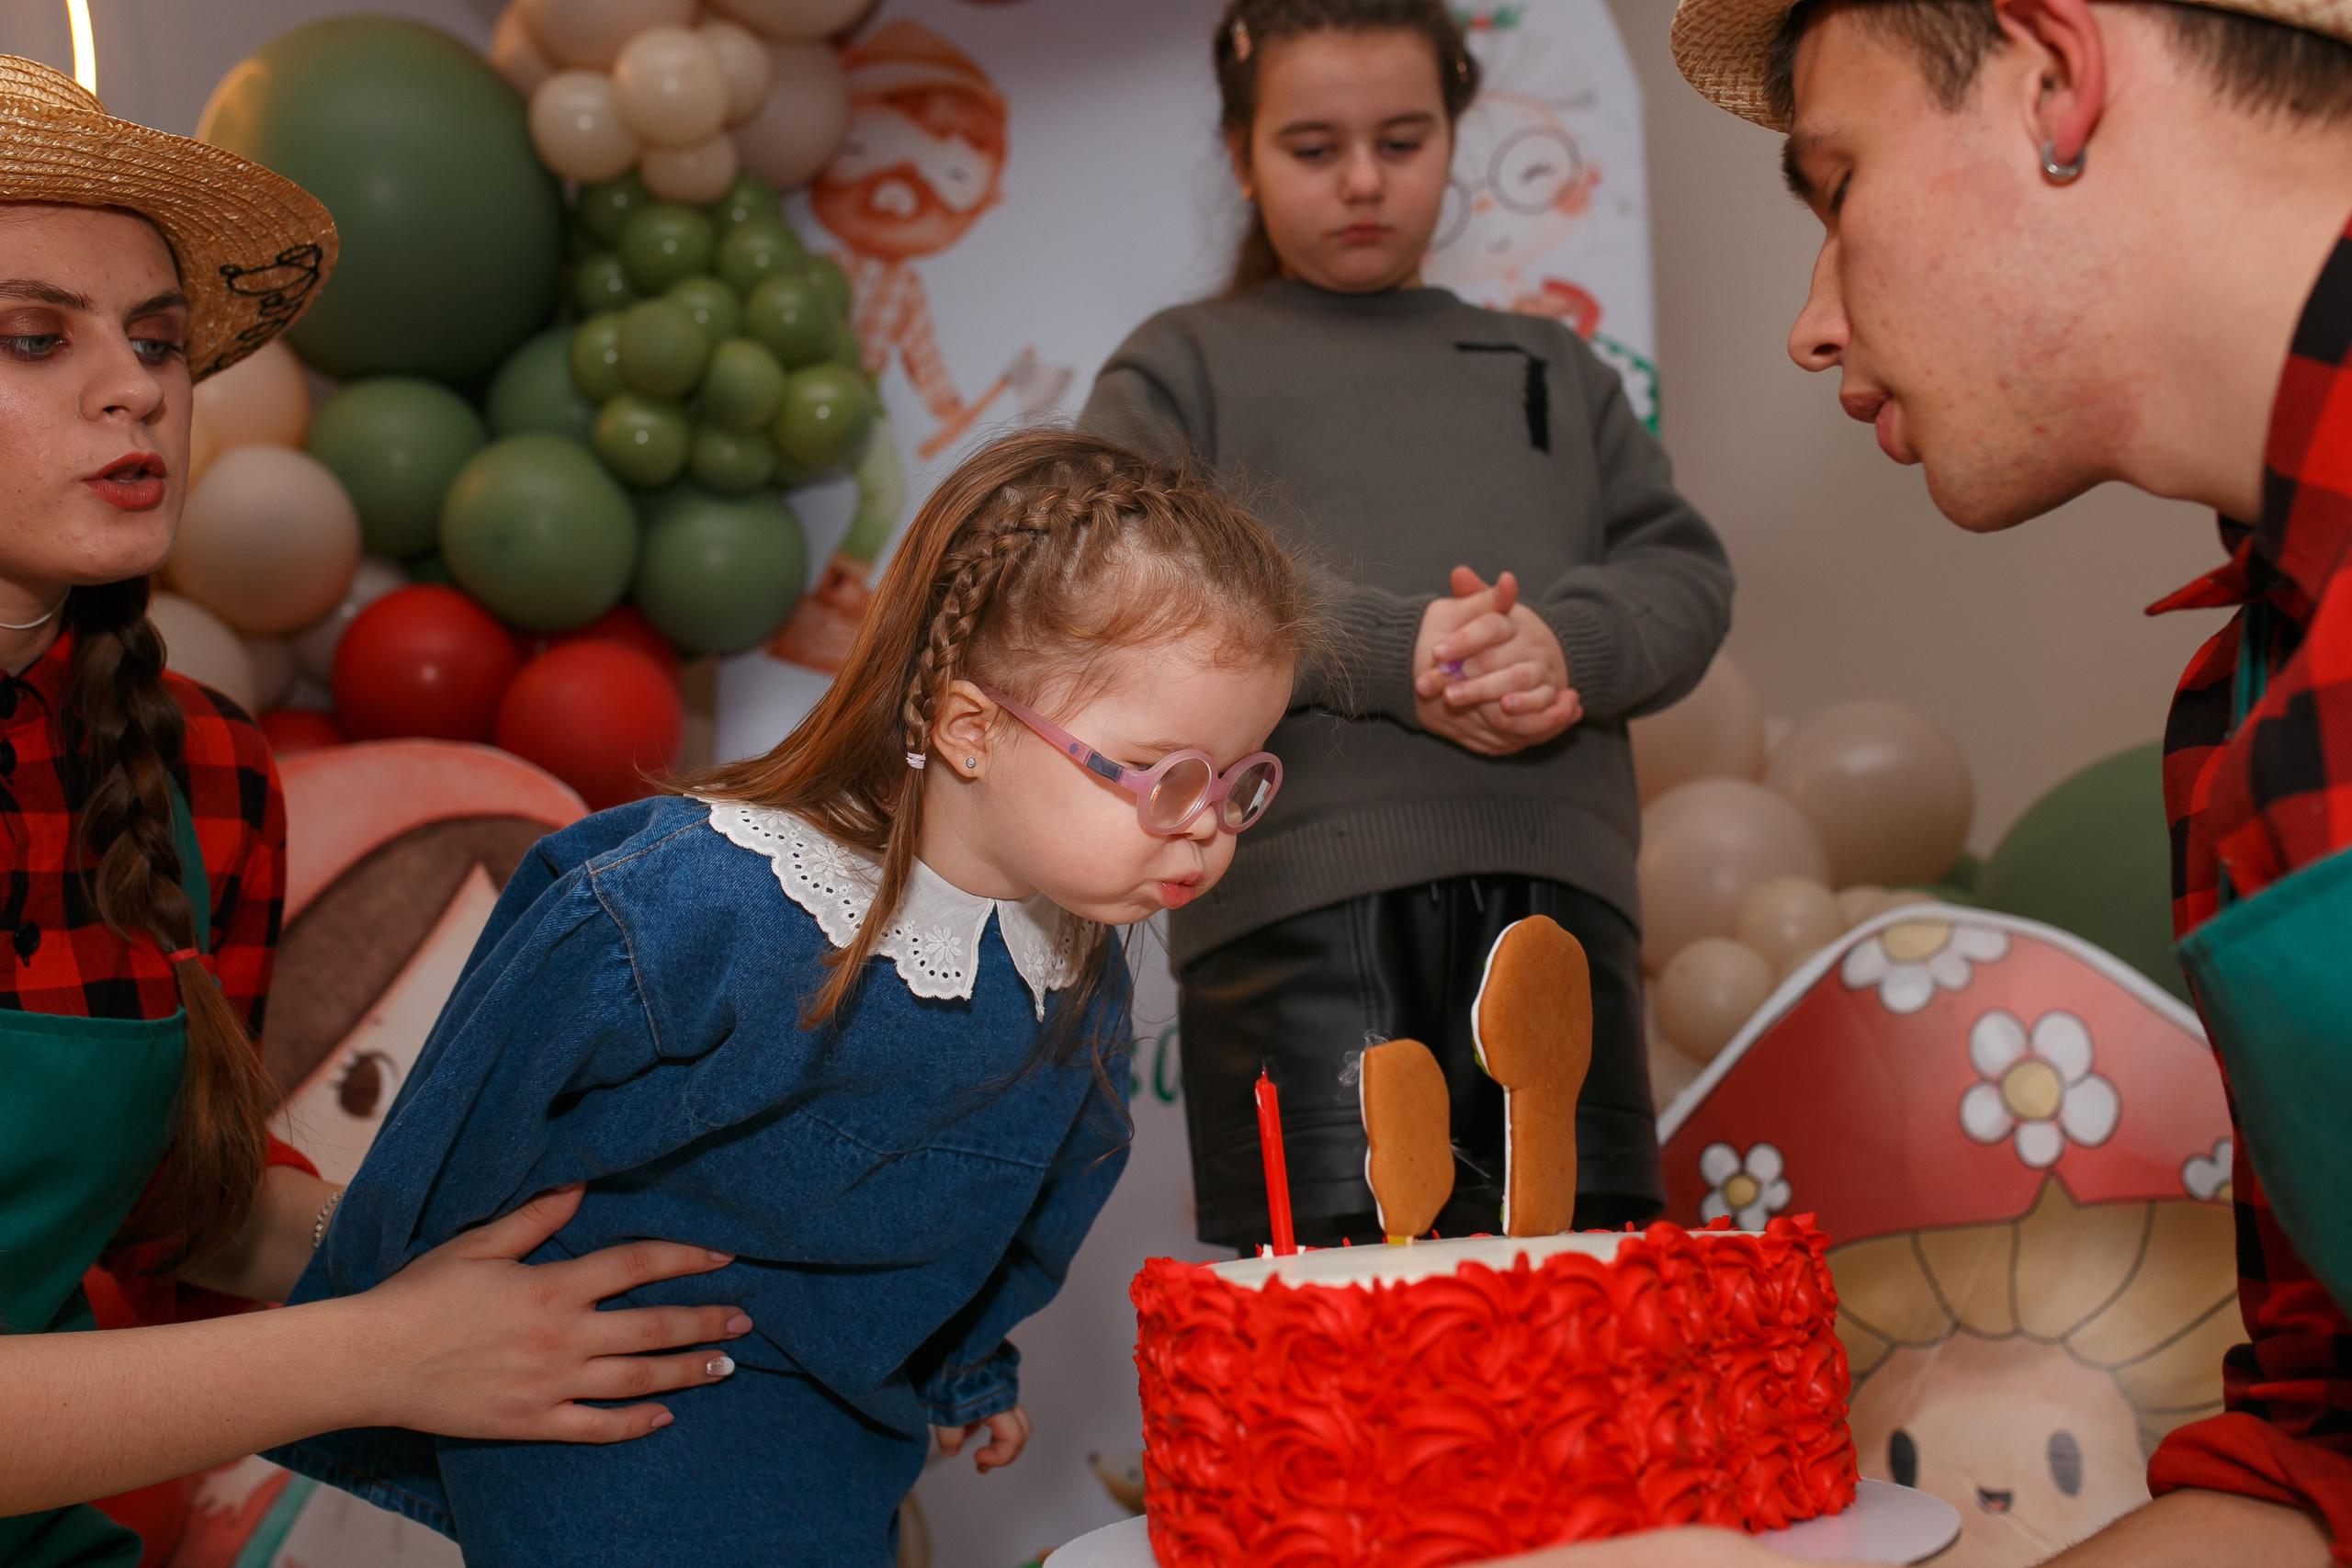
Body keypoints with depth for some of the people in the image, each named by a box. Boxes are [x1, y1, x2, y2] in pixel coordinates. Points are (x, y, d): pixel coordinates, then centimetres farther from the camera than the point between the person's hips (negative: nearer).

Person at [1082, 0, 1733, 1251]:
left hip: (1549, 881, 3)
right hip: (1296, 891, -3)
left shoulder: (1551, 366, 29)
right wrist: (1383, 652, -12)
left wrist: (1565, 644, -6)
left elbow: (1685, 576, 18)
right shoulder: (1181, 366, 18)